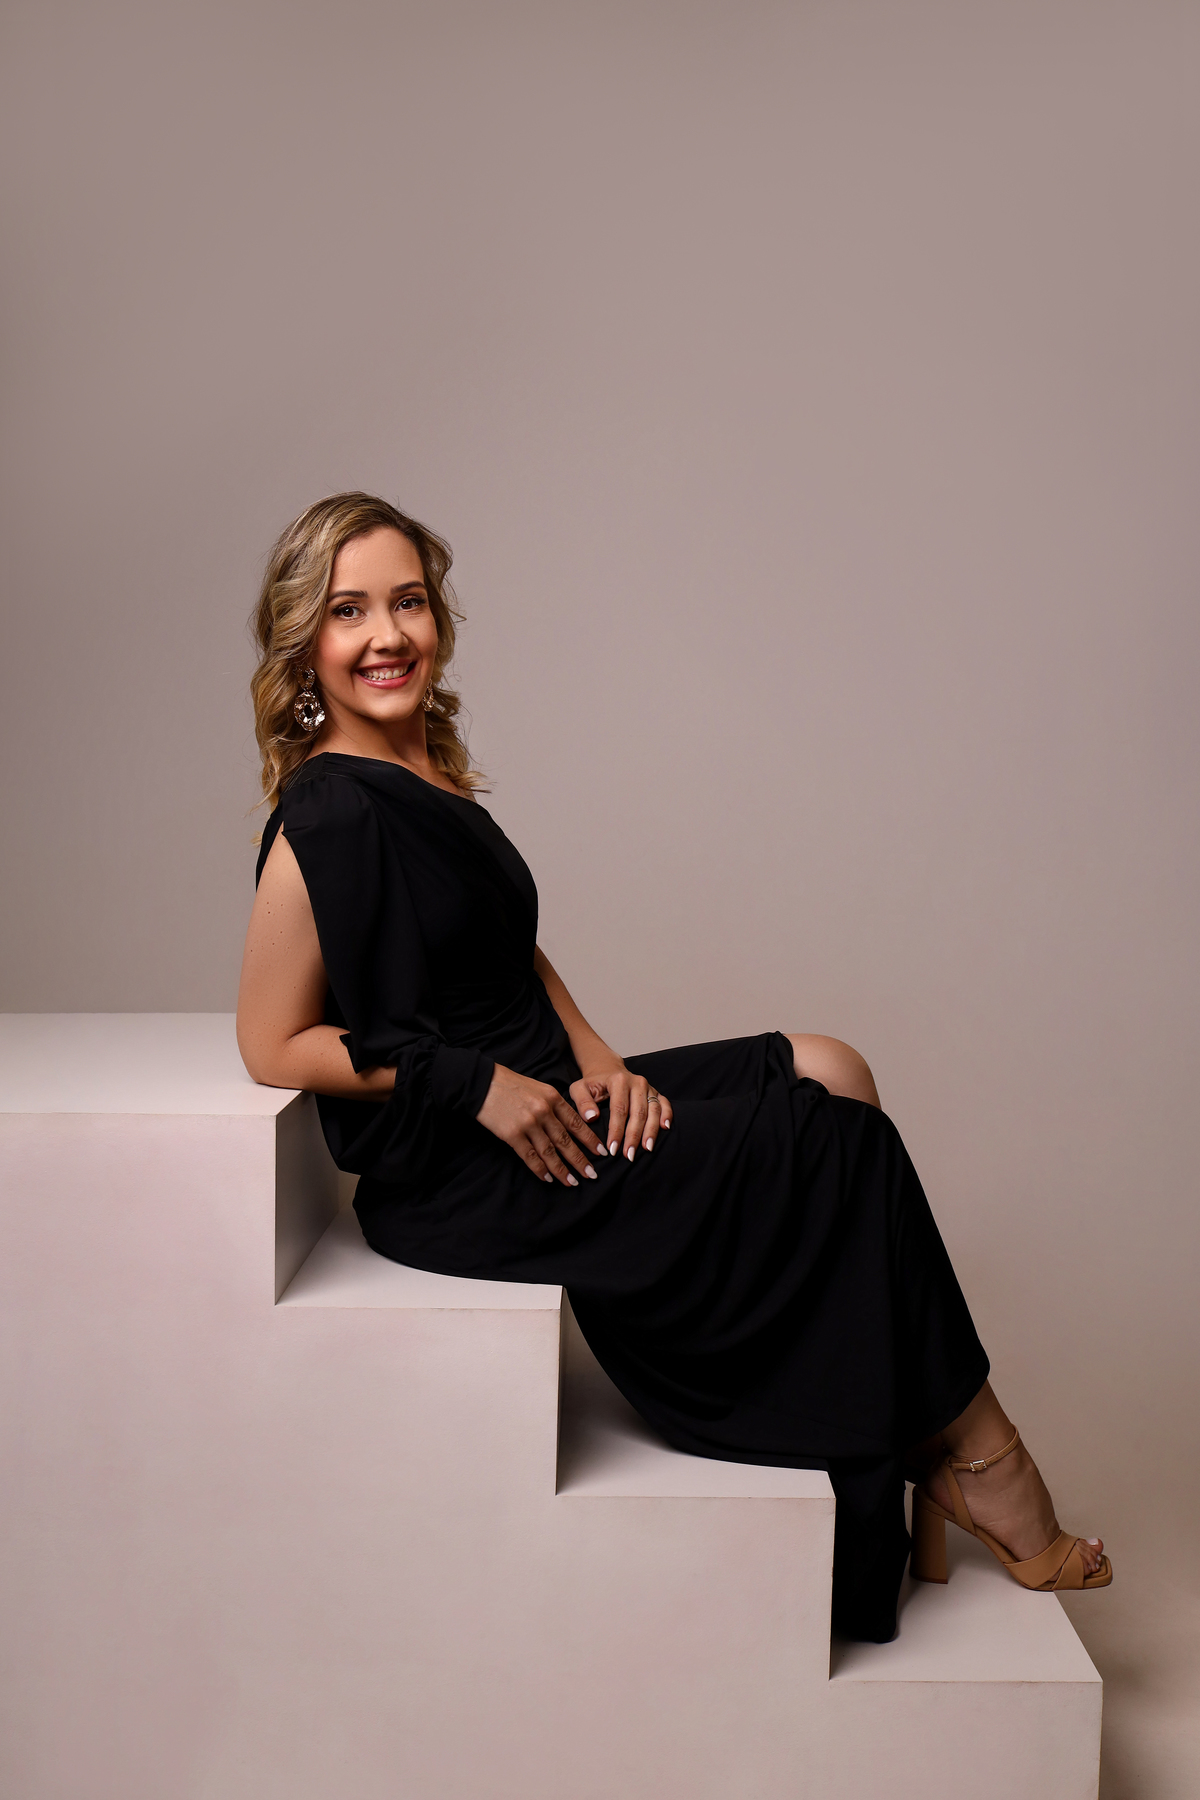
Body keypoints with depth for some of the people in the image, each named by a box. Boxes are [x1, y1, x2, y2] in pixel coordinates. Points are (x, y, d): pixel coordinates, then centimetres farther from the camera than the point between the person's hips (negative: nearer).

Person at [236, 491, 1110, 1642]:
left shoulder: (428, 772, 9)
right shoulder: (330, 816, -19)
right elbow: (274, 1048, -17)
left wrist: (593, 1058, 0)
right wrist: (476, 1082, -18)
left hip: (536, 1108, 9)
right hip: (452, 1179, -9)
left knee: (829, 1074, 0)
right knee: (839, 1144, -8)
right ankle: (968, 1455, 9)